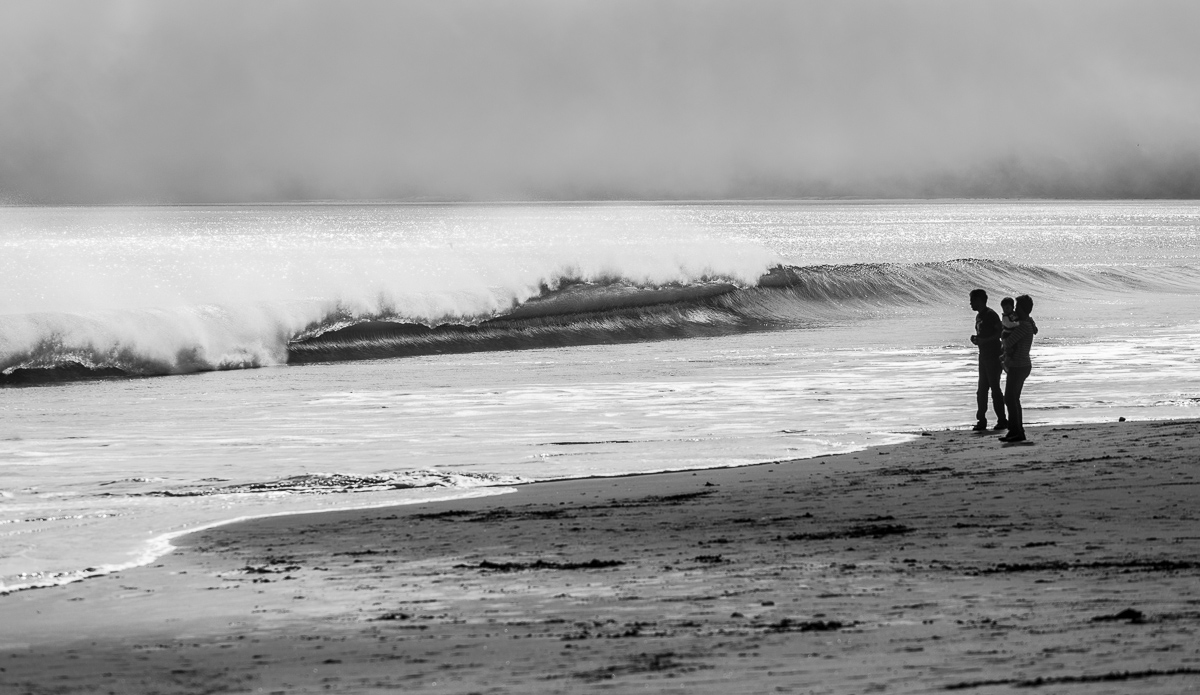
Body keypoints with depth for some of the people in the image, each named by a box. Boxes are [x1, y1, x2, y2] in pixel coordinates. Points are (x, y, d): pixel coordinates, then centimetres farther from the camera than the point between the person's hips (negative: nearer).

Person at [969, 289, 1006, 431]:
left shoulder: (991, 315, -13)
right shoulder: (979, 316, 15)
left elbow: (1000, 333, -19)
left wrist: (983, 340, -23)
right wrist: (976, 338, 4)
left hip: (994, 355, -9)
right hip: (983, 355, 9)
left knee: (995, 388, -7)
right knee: (982, 389, 8)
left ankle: (1002, 420, -2)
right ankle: (981, 420, 11)